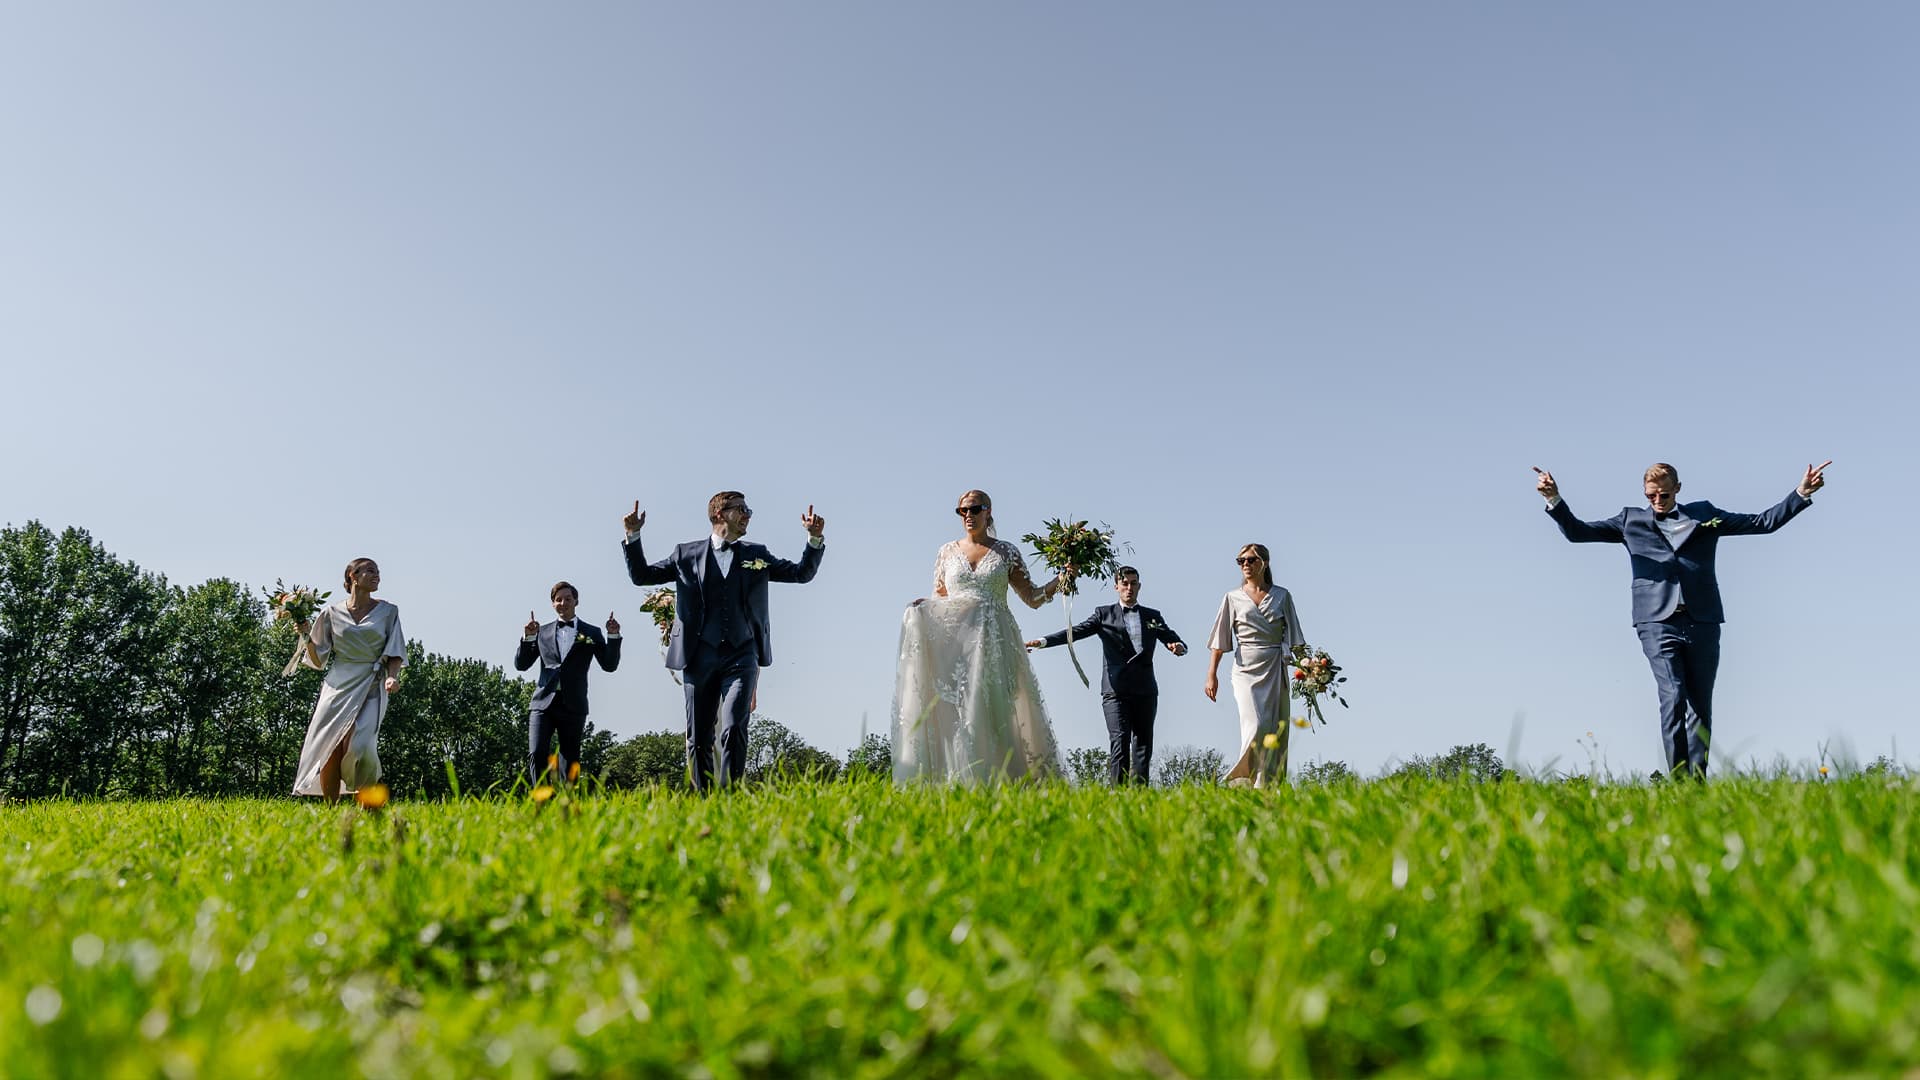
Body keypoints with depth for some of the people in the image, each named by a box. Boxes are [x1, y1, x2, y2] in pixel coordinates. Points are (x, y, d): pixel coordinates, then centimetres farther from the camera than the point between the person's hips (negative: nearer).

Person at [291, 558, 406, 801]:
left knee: (357, 746, -19)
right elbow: (318, 660, 12)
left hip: (371, 687, -2)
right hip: (338, 685, 2)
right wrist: (306, 634, -4)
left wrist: (392, 676, -14)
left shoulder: (388, 612, 7)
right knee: (330, 749, -6)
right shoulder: (331, 612, 8)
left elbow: (394, 653, 5)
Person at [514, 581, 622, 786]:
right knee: (536, 754, -13)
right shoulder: (542, 632, 15)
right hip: (543, 702, 1)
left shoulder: (591, 633, 11)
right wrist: (528, 637, -3)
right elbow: (521, 665, 12)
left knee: (569, 761, 2)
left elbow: (609, 665, 4)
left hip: (572, 706, -1)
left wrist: (613, 636, -9)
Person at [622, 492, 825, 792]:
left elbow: (803, 573, 15)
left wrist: (815, 538, 1)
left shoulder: (756, 555, 14)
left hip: (741, 656, -1)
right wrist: (633, 536, 2)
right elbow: (641, 575, 15)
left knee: (733, 730, -17)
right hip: (699, 656, 1)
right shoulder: (687, 554, 11)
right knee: (698, 738, 5)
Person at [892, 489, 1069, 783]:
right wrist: (922, 606, -5)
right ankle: (953, 780, -14)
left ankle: (990, 782, -11)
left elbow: (1033, 598, 10)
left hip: (992, 640, -1)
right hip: (953, 639, 2)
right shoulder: (947, 551, 15)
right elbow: (938, 600, 17)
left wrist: (1062, 579, -4)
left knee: (988, 706, -12)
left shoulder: (1006, 552, 10)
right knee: (951, 708, -13)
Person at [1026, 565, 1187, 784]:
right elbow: (1076, 631, -1)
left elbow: (1172, 639, 10)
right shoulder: (1104, 614, 10)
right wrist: (1043, 641, -15)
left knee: (1143, 744, 3)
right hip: (1116, 689, -3)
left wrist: (1178, 646, -17)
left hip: (1145, 690, 3)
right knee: (1119, 743, -12)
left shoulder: (1152, 616, 17)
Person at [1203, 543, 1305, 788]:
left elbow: (1294, 637, 10)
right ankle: (1241, 779, -4)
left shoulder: (1282, 596, 9)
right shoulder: (1233, 598, 7)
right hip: (1246, 670, -2)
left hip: (1277, 670, 2)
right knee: (1255, 727, -17)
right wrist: (1212, 675, -1)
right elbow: (1220, 640, 5)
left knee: (1277, 731, -1)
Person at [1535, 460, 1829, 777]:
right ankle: (1678, 778, -12)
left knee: (1701, 706, 4)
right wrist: (1554, 500, -7)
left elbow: (1764, 522, 21)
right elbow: (1577, 532, 9)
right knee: (1673, 700, -14)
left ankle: (1697, 779, 9)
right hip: (1658, 622, -2)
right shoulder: (1632, 519, 14)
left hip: (1703, 622, 2)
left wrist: (1802, 493, 12)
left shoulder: (1704, 514, 17)